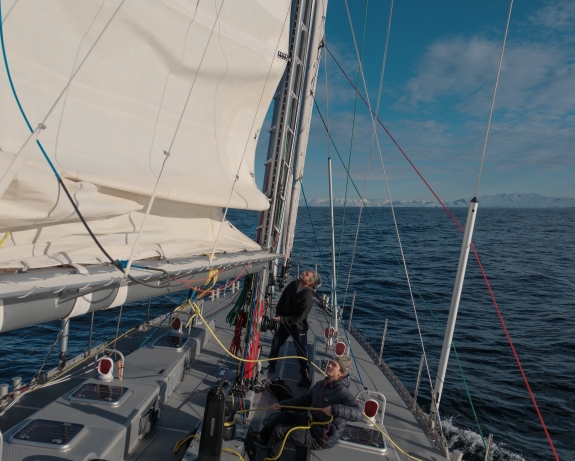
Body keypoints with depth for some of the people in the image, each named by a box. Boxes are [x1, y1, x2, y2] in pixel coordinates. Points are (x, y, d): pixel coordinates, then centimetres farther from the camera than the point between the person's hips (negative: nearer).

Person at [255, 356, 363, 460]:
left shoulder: (343, 393, -26)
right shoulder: (321, 385, 1)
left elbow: (358, 414, -40)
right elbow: (304, 399, 14)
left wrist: (335, 409, -50)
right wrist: (282, 404, 11)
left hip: (322, 438, -8)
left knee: (279, 430, -6)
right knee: (284, 415, 12)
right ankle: (262, 439, 32)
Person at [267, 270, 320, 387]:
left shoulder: (308, 297, -30)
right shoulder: (294, 284, -11)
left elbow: (298, 318, -27)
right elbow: (283, 298, 3)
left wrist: (282, 319, -25)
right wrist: (278, 314, -5)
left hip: (298, 327, -7)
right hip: (284, 322, 7)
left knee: (301, 353, 5)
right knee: (275, 344, 21)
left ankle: (305, 377, 23)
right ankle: (271, 366, 43)